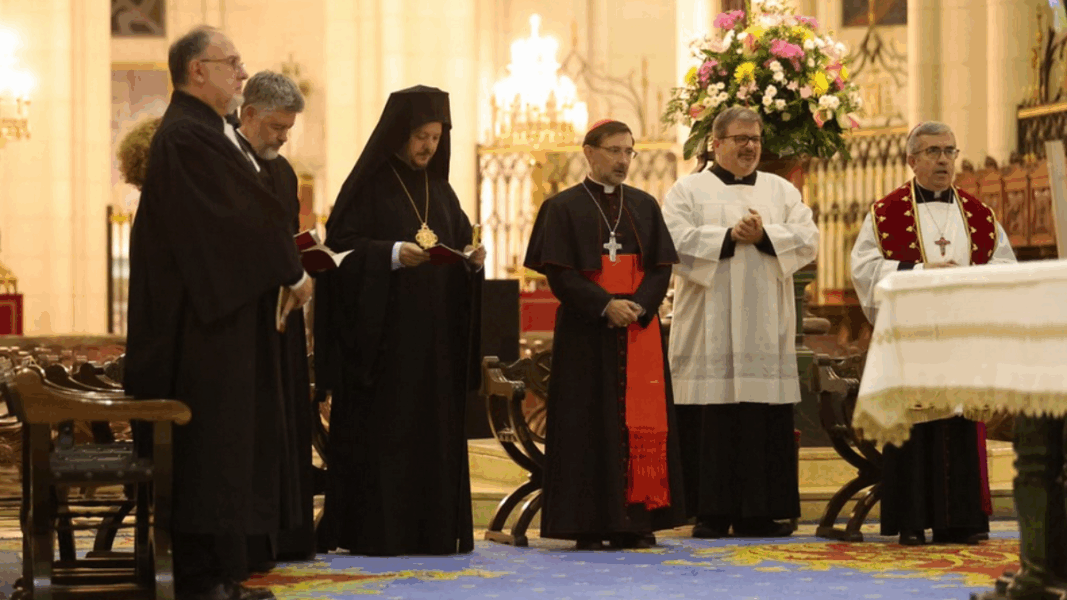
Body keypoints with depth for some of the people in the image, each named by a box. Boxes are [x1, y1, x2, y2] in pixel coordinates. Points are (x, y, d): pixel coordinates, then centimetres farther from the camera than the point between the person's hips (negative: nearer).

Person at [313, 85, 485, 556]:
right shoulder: (369, 184, -3)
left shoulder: (440, 189, 16)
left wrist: (471, 258, -4)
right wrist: (392, 254, -22)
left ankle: (435, 529, 8)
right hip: (382, 330, -6)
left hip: (434, 333, 6)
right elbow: (341, 244, -10)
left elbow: (459, 243, 17)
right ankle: (375, 530, -5)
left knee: (436, 427, 4)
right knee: (382, 429, -7)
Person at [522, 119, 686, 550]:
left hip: (639, 332, 4)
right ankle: (588, 525, -1)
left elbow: (661, 267, 7)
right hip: (586, 333, -4)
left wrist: (638, 306, -11)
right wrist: (606, 305, -17)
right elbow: (559, 273, -6)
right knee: (589, 426, -4)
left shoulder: (645, 206, 13)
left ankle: (633, 521, 5)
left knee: (642, 424, 0)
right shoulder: (563, 208, 2)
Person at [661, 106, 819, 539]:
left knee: (767, 423, 0)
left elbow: (808, 240, 3)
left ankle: (760, 513, 4)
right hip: (710, 333, -3)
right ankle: (711, 514, -1)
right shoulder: (688, 191, 7)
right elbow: (676, 242, -8)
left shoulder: (782, 191, 16)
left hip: (766, 330, 3)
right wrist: (730, 237, -13)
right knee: (710, 422, -5)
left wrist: (764, 236, -11)